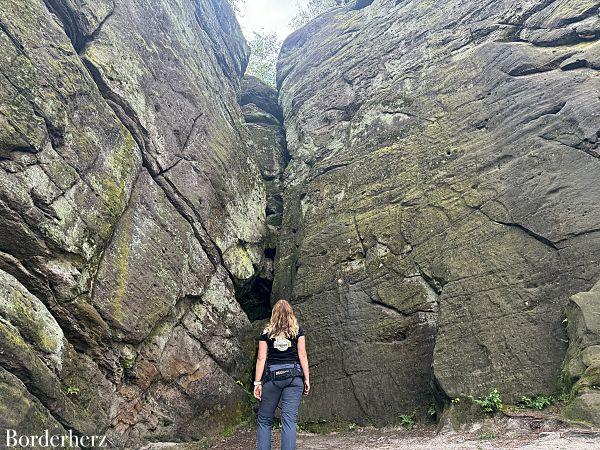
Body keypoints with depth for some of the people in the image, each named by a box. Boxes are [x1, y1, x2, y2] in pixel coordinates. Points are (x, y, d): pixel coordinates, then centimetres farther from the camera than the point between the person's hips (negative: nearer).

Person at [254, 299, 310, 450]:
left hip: (272, 376, 0)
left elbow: (261, 358, 3)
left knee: (264, 420, 12)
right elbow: (302, 355, 3)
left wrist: (257, 382, 3)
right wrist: (306, 379, 6)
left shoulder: (266, 332, 8)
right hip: (294, 375, 0)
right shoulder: (298, 330, 8)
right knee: (289, 420, 0)